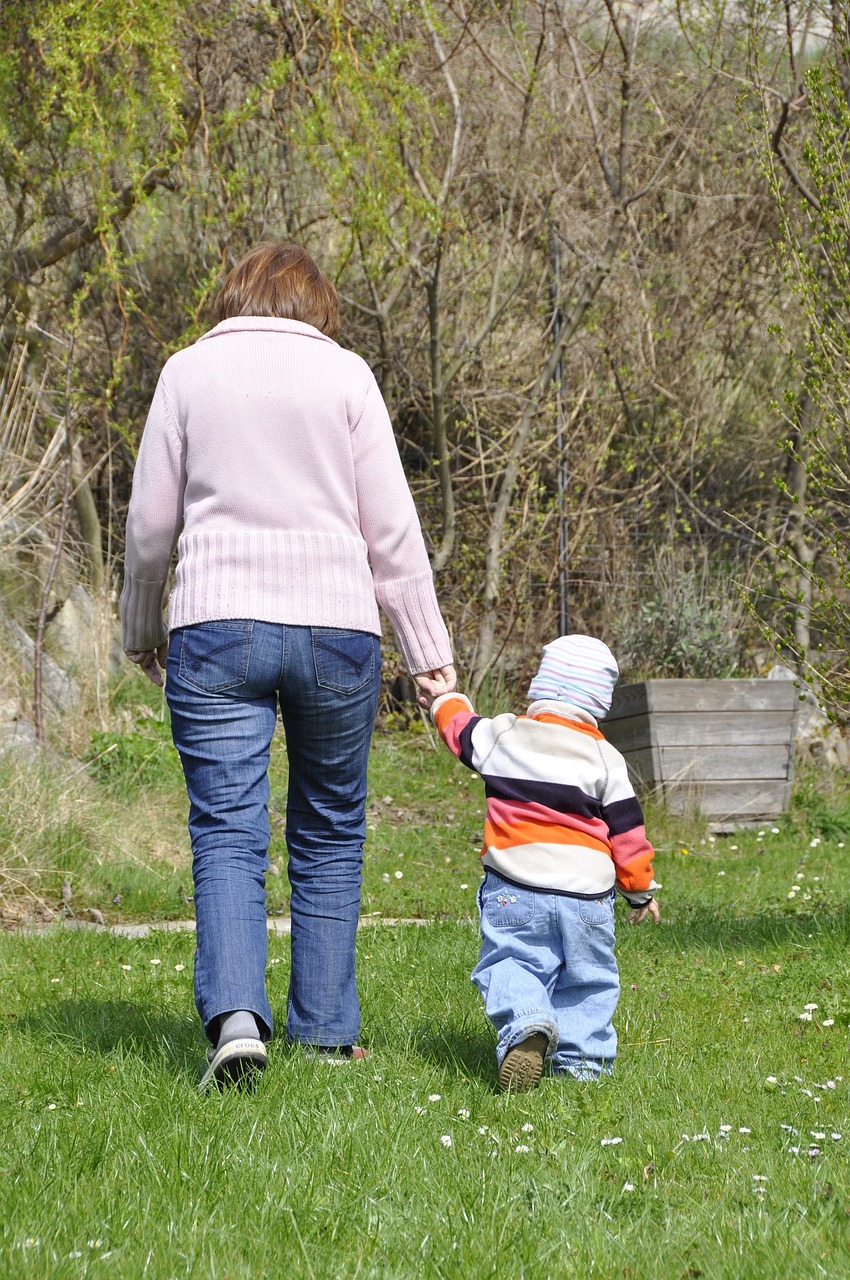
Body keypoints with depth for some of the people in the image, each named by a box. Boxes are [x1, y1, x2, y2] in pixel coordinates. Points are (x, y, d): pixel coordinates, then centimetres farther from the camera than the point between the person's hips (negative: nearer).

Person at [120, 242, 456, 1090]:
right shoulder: (343, 374, 5)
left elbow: (150, 522, 9)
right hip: (335, 628, 0)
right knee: (330, 835, 13)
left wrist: (141, 631, 23)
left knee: (227, 833, -3)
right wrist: (427, 650, 8)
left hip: (215, 631, 0)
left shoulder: (189, 370, 7)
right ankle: (325, 1028, 17)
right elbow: (390, 528, 3)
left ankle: (234, 1015, -22)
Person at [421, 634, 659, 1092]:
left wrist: (444, 703, 49)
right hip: (586, 893, 1)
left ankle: (524, 1022, -30)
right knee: (586, 976, 14)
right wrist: (640, 889, 18)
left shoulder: (501, 735, 4)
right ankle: (580, 1055, 4)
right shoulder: (604, 757, 3)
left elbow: (463, 731, 26)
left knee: (509, 963, -1)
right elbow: (626, 828, 6)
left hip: (514, 890, -1)